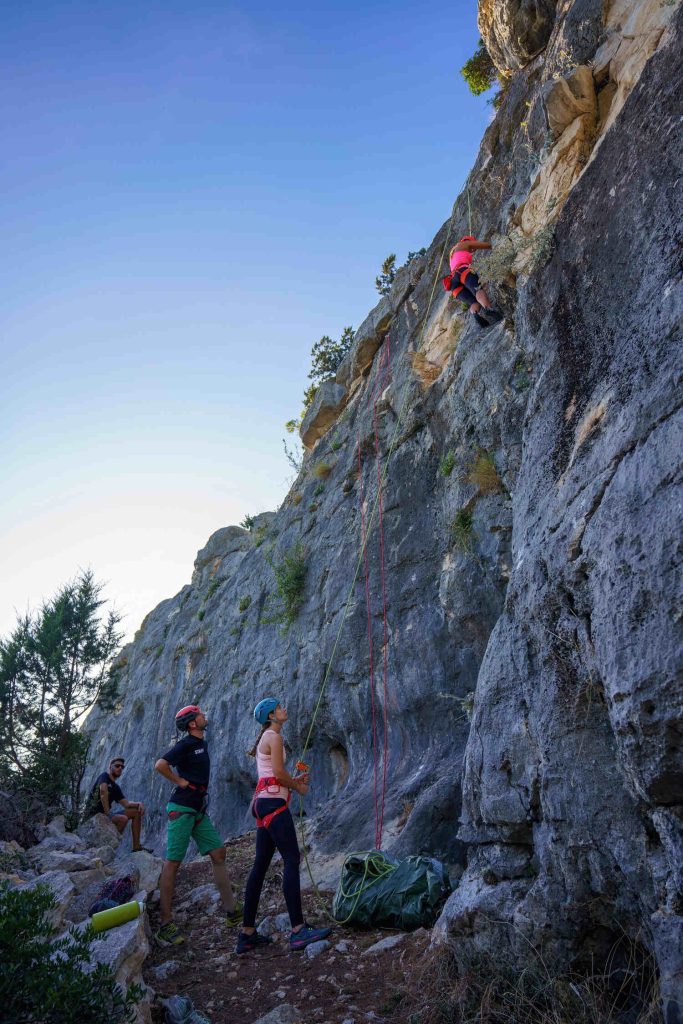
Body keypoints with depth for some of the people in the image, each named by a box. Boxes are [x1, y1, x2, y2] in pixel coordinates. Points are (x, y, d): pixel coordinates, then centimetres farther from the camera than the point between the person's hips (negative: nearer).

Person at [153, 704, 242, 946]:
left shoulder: (202, 743, 13)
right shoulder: (185, 745, -14)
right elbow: (160, 765, -27)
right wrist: (180, 782, -17)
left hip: (199, 809, 9)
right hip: (181, 809, -9)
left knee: (218, 853, 6)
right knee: (172, 863, -2)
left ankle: (231, 912, 12)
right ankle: (165, 925, 4)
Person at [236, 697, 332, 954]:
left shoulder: (265, 738, 21)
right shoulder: (274, 737, -8)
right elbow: (279, 773, -15)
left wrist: (294, 780, 16)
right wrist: (298, 787, 1)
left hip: (263, 802, 10)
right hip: (273, 801, -10)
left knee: (260, 865, 8)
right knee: (292, 860, -11)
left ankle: (247, 933, 11)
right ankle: (298, 930, -13)